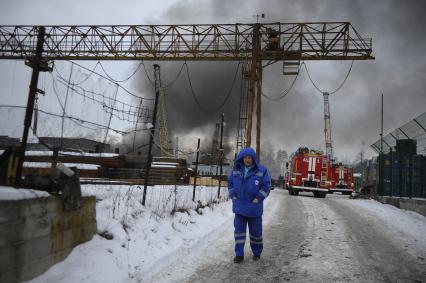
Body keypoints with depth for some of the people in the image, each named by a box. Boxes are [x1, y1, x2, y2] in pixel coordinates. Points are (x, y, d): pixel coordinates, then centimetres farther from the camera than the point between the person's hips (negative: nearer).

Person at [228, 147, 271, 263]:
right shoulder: (236, 169, 2)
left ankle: (257, 252, 32)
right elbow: (230, 182, 12)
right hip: (239, 207, 2)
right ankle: (239, 254, 11)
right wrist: (233, 196, 2)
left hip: (254, 208, -2)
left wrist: (257, 199, -12)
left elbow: (266, 186, -8)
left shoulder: (261, 171, -9)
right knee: (239, 230, 2)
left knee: (255, 231, 12)